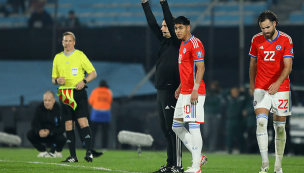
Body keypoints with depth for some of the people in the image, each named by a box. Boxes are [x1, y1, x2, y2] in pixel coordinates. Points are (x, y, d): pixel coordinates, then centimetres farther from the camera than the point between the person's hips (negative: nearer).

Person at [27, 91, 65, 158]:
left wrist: (49, 132, -35)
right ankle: (43, 151, 1)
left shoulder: (59, 109, -18)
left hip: (55, 135, -3)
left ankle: (57, 151, 3)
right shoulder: (40, 109, -9)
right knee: (29, 134, -23)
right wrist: (39, 131, -35)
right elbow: (34, 124, -12)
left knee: (61, 139, -36)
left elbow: (62, 128, -21)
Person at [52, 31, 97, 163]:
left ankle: (89, 152, -15)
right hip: (64, 95, 4)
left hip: (78, 92, -4)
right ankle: (73, 156, 3)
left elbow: (93, 73, 3)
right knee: (68, 125, 1)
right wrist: (57, 80, -6)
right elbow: (53, 79, 17)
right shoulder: (57, 58, 12)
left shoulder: (80, 55, 2)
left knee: (83, 121, -14)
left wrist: (84, 81, -14)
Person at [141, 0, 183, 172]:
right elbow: (153, 24, 17)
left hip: (171, 92, -9)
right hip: (161, 91, 9)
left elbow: (171, 23, -19)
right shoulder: (165, 42, 15)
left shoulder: (177, 43, -7)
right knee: (165, 129, 11)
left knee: (173, 129, -10)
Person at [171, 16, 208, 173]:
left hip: (194, 93, -10)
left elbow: (200, 68, -19)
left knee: (193, 127, -10)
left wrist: (195, 89, -25)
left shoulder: (195, 44, -12)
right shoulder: (183, 44, 17)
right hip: (184, 93, 10)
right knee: (177, 126, 12)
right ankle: (199, 157, 16)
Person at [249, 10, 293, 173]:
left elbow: (287, 67, -12)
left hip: (280, 88, -1)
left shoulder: (286, 40, -5)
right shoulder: (256, 40, 2)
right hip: (261, 88, 1)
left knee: (280, 126, 3)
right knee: (261, 122, -17)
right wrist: (252, 84, 20)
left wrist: (278, 83, -27)